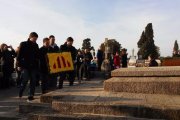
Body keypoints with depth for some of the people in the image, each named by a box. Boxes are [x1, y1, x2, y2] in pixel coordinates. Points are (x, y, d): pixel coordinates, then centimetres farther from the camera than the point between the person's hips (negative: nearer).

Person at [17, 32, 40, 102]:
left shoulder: (36, 45, 12)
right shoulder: (23, 44, 0)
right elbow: (19, 55, -2)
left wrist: (38, 65, 7)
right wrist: (19, 65, -7)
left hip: (34, 66, 4)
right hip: (25, 66, -4)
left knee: (33, 81, 1)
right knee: (25, 80, -5)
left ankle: (31, 96, 8)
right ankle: (20, 94, 19)